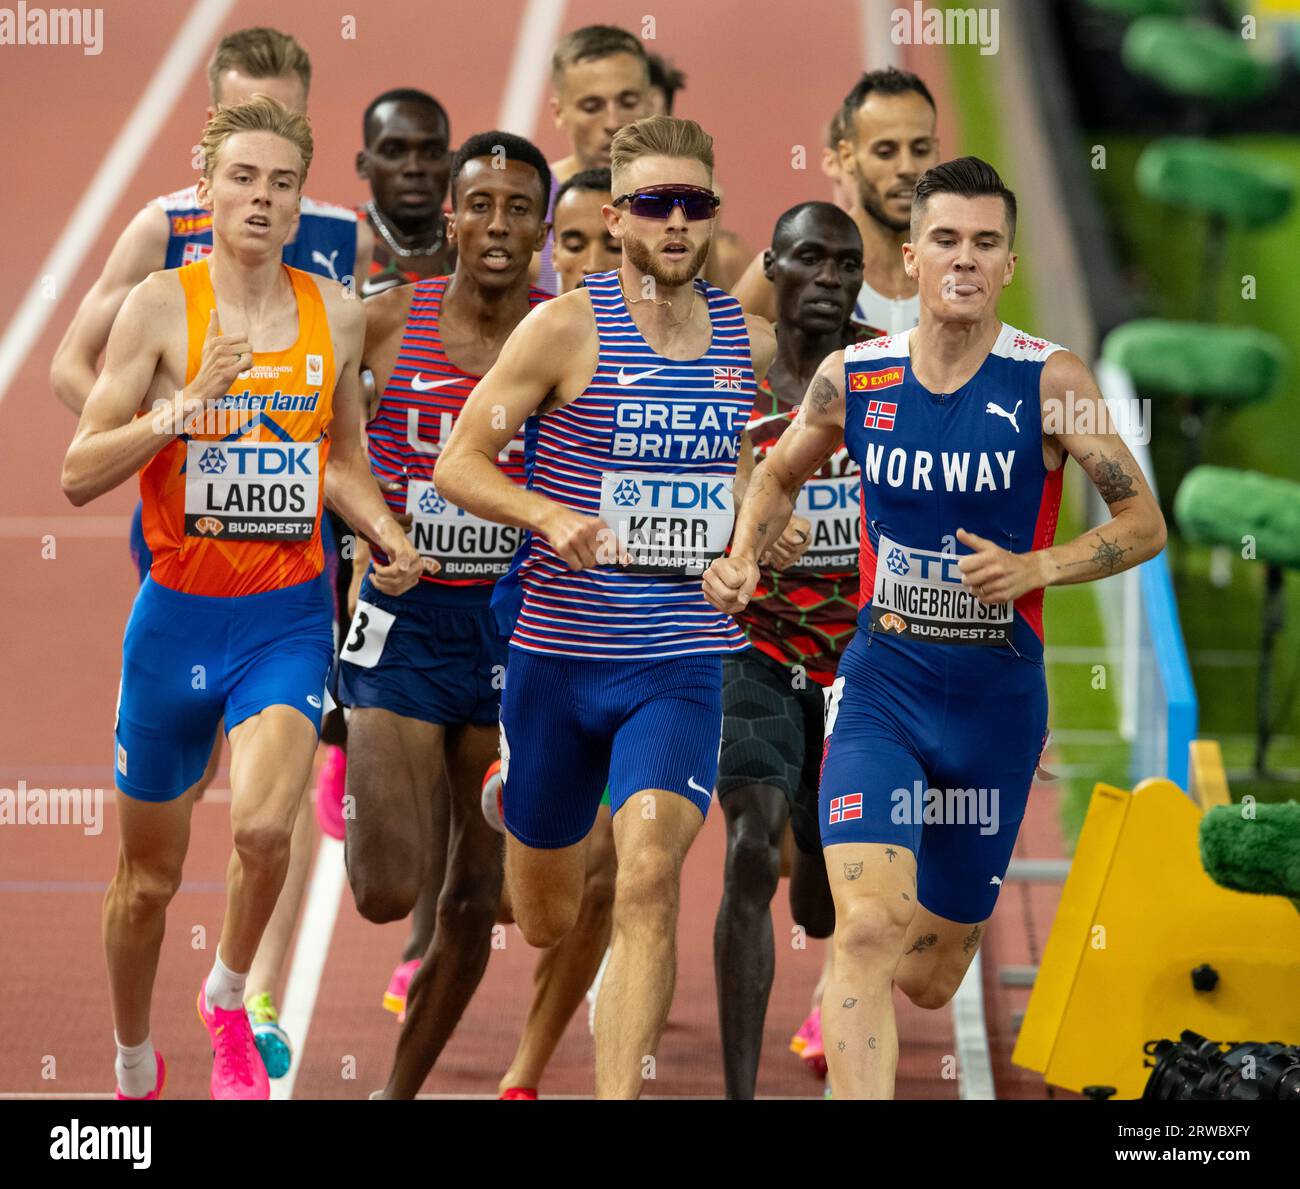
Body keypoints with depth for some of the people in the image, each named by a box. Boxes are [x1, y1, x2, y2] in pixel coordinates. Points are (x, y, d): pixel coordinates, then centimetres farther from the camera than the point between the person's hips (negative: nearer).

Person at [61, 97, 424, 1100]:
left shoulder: (335, 314, 5)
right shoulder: (162, 305, -6)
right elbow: (79, 474, -9)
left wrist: (386, 533, 3)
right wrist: (183, 407, -22)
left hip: (290, 615, 1)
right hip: (179, 611, -1)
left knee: (264, 827, -24)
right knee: (150, 874, 10)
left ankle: (230, 999, 6)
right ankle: (135, 1064, 35)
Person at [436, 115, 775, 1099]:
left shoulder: (750, 341, 5)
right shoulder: (566, 328, -7)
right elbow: (460, 462, -8)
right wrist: (551, 516, -24)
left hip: (683, 665, 1)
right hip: (560, 653, -1)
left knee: (650, 880, -21)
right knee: (545, 923, 11)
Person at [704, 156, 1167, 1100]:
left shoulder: (1048, 381, -9)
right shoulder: (852, 377, -1)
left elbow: (1145, 524, -4)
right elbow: (781, 474, 20)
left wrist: (1037, 568, -19)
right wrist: (743, 557, 1)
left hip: (997, 698, 0)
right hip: (883, 681, 0)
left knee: (932, 977, 13)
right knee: (869, 931, -22)